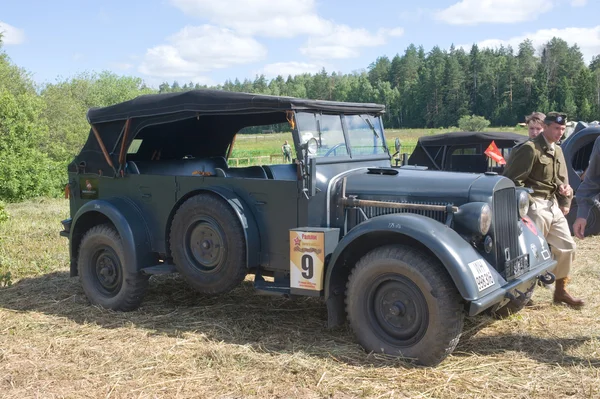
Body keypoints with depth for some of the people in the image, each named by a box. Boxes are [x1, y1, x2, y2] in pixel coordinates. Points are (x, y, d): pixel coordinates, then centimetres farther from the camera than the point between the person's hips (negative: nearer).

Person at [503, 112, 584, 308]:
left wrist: (565, 202, 11)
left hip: (554, 205, 9)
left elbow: (562, 180, 24)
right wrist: (528, 204, -16)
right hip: (536, 206, -9)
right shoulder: (530, 148, -12)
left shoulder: (557, 151, 15)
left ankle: (560, 291, 25)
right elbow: (513, 180, -17)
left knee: (566, 246, 11)